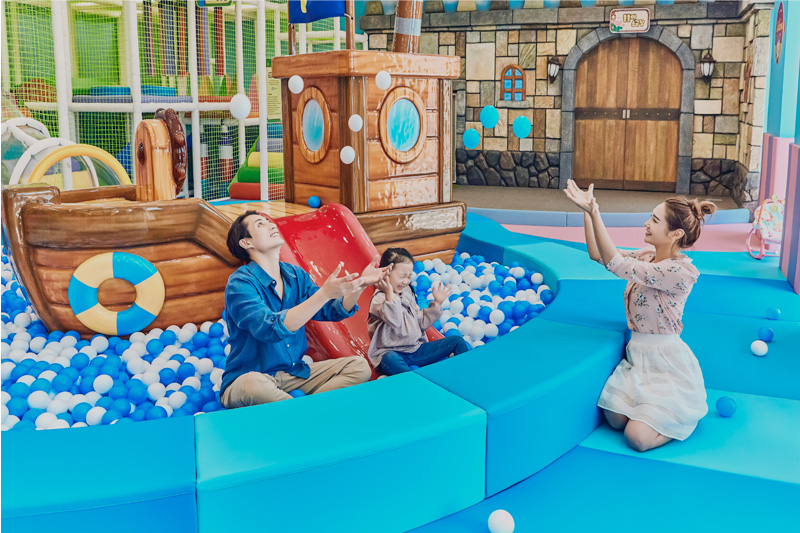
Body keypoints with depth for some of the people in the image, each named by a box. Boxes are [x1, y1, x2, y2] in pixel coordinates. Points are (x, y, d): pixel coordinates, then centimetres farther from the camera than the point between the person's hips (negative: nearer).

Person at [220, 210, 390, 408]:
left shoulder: (296, 275, 7)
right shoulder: (240, 284, -15)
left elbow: (332, 311, 8)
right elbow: (271, 329, -31)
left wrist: (360, 284, -11)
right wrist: (324, 293, -38)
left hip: (294, 372, 7)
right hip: (248, 376, -6)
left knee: (359, 366, -6)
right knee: (254, 384, -41)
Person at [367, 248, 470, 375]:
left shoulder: (407, 294, 14)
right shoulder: (379, 299, -9)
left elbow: (422, 322, 18)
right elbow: (394, 321, -28)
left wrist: (437, 303, 11)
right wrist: (389, 293, -26)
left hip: (416, 350, 7)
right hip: (391, 352, -7)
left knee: (457, 341, 1)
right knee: (390, 360, -44)